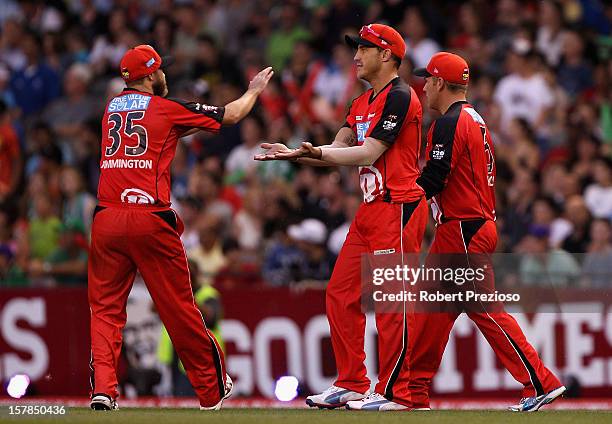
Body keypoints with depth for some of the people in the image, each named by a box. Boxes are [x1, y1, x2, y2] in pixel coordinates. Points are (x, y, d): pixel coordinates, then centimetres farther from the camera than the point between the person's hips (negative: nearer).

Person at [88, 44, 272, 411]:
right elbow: (231, 115, 14)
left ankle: (103, 389, -14)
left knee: (106, 308, 5)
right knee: (178, 307, 7)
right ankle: (212, 390, 20)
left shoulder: (112, 108, 15)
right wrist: (254, 90, 31)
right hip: (151, 220, -3)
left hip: (107, 220, 3)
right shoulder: (167, 109, 2)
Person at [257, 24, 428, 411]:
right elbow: (338, 152, 16)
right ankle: (352, 385, 15)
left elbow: (369, 153, -18)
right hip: (370, 208, 10)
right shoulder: (364, 103, 20)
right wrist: (293, 154, 4)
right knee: (341, 294, 9)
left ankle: (395, 392, -6)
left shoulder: (399, 97, -11)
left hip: (398, 208, -10)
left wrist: (317, 152, -23)